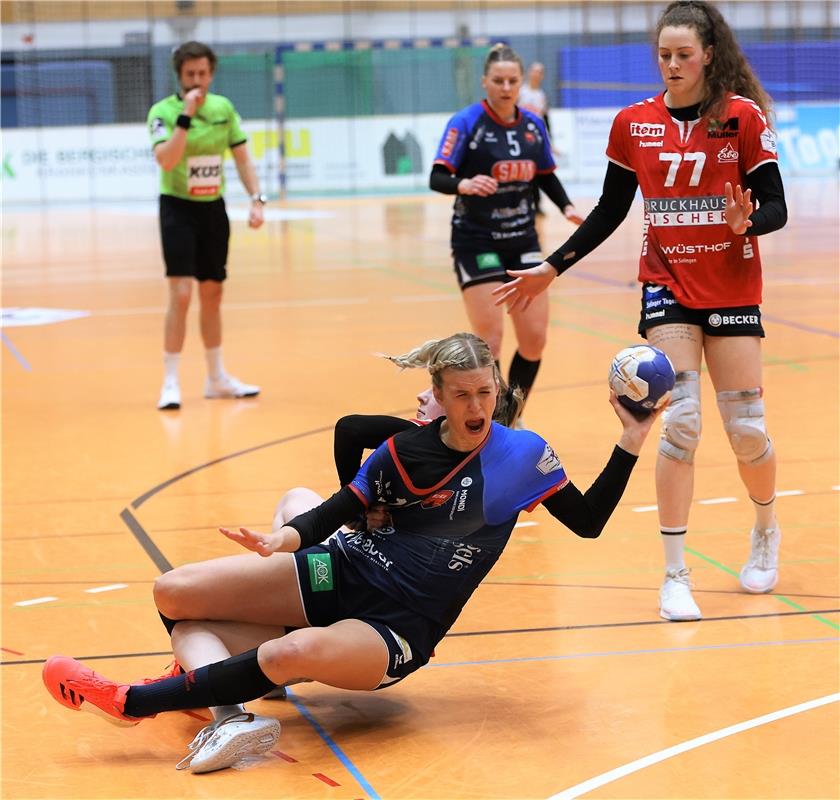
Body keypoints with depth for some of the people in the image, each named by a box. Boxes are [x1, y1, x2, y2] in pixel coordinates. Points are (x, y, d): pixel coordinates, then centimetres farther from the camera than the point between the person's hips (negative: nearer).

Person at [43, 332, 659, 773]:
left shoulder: (524, 453, -4)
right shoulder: (404, 451, 0)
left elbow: (588, 521, 3)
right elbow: (338, 511, 4)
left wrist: (630, 444, -8)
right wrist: (283, 540, -16)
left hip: (399, 629, -4)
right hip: (346, 574, 4)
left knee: (299, 651, -38)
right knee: (176, 597, -12)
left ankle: (135, 702, -27)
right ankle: (228, 717, -34)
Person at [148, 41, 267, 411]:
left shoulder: (223, 107, 2)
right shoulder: (163, 111, -13)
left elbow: (242, 158, 8)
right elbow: (166, 159, -28)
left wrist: (256, 199, -3)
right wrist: (186, 116, -32)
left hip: (213, 209, 5)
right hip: (178, 208, -5)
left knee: (212, 294, 13)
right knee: (181, 294, -14)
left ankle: (217, 377, 25)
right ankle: (170, 383, -8)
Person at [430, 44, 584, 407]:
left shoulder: (533, 125, 4)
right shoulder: (466, 122, -11)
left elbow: (546, 176, 17)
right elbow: (437, 178, -20)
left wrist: (567, 207, 0)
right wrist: (464, 185, -41)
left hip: (522, 242, 5)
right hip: (476, 243, -5)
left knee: (535, 339, 3)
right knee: (490, 342, -8)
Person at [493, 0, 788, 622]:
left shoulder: (743, 116, -6)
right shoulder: (634, 124, 2)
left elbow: (776, 209, -7)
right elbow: (610, 211, 11)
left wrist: (747, 221, -28)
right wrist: (553, 267, 8)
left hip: (733, 289, -1)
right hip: (667, 286, 1)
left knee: (746, 427, 2)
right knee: (680, 421, -11)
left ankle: (766, 530, 33)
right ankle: (675, 575, -4)